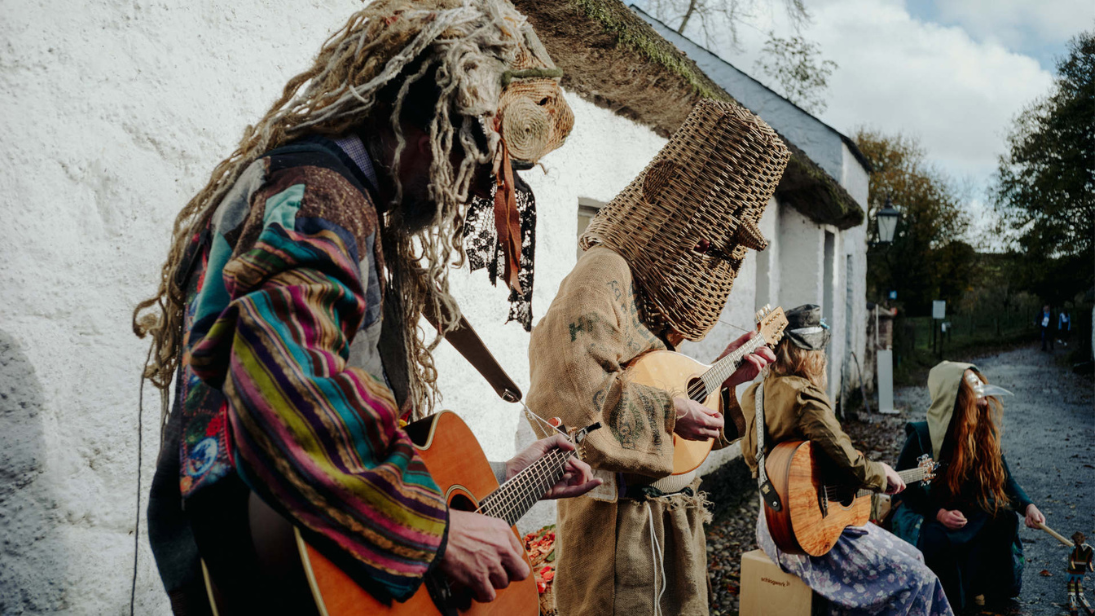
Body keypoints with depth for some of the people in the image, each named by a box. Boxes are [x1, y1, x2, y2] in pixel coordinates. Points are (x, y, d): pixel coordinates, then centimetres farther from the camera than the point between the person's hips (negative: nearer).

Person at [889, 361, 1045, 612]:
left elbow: (1004, 478, 0)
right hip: (922, 510, -5)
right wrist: (939, 513, -27)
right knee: (934, 539, -35)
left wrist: (1027, 506, -19)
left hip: (969, 507, 6)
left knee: (1004, 518, -20)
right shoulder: (921, 436, -22)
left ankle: (977, 586, 1)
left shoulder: (984, 433, -7)